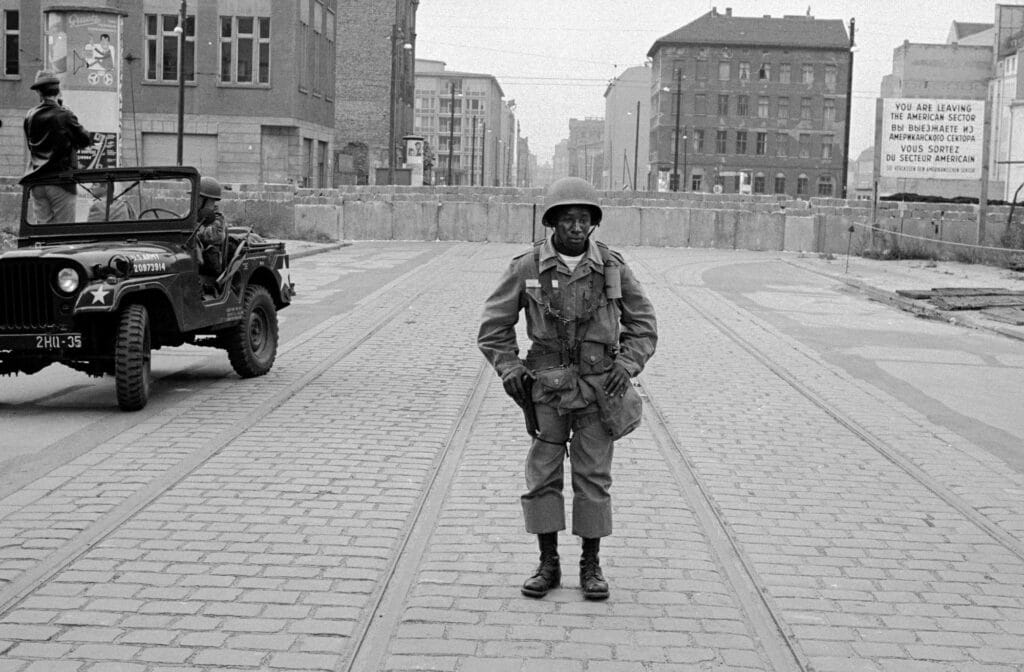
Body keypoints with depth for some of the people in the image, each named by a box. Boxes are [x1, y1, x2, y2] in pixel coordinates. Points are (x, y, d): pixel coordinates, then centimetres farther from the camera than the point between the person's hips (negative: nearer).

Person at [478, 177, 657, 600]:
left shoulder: (612, 267, -1)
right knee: (543, 477, 3)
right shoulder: (527, 268, -4)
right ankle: (548, 565, 15)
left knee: (593, 478, 3)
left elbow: (642, 325, 8)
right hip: (547, 387, 0)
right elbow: (494, 326, 4)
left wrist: (627, 365, -6)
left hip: (597, 389, 0)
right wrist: (510, 370, -7)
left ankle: (591, 567, 15)